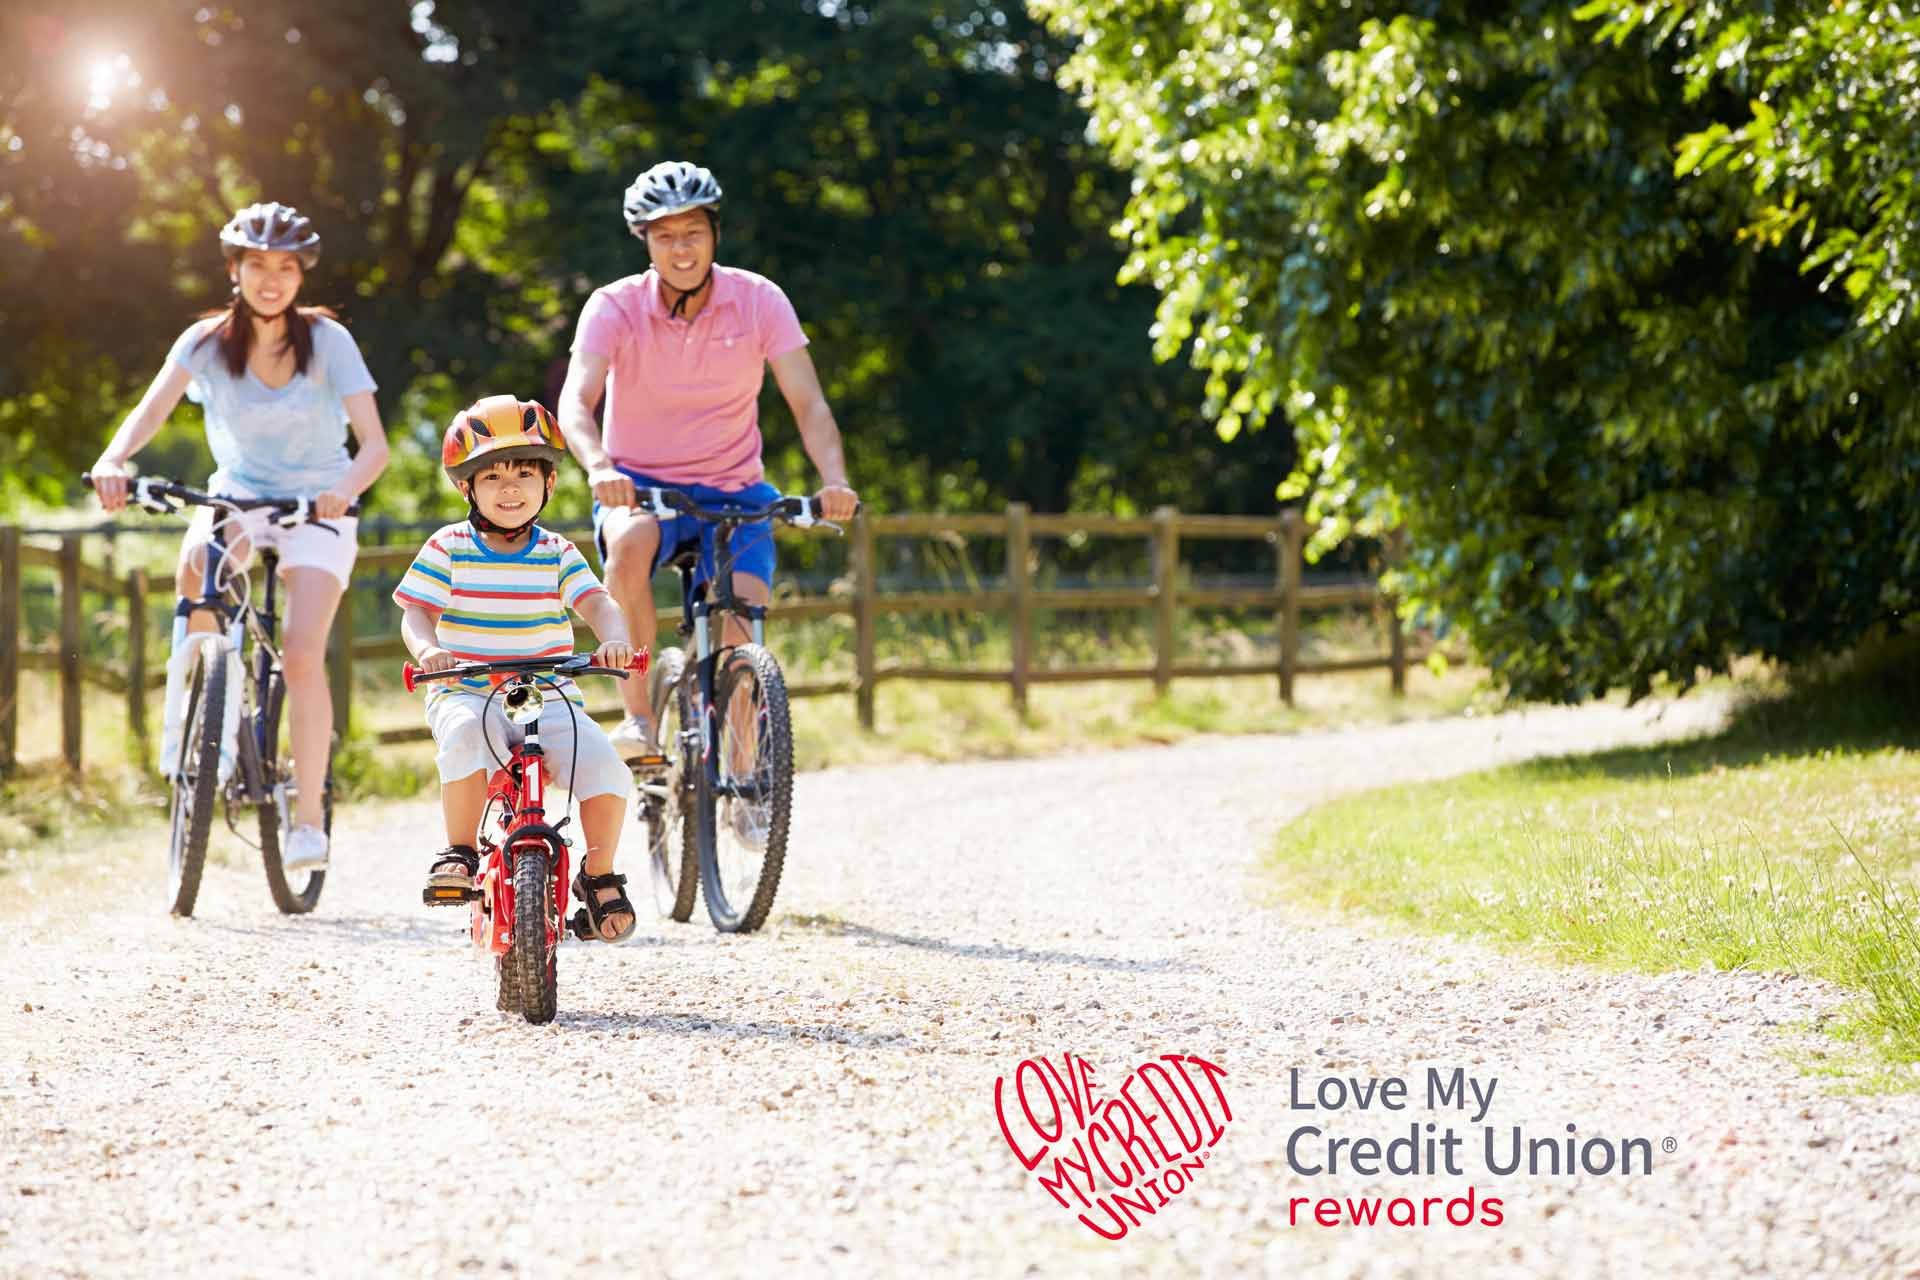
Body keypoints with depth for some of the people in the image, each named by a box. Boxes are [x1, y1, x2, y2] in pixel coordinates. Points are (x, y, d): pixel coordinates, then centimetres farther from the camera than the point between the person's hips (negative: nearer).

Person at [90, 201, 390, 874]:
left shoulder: (327, 340, -13)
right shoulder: (207, 341, -8)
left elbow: (374, 443, -20)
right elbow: (150, 410, -23)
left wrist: (344, 489, -41)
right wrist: (113, 460, -44)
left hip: (316, 504, -2)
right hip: (238, 492, 2)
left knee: (302, 655, -19)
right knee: (197, 563, -34)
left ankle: (308, 819, -10)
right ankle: (193, 709, -16)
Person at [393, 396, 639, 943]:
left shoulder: (558, 554, 7)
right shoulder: (448, 549, 3)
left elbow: (597, 603, -5)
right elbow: (416, 611, -1)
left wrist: (615, 640, -28)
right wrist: (427, 649, -25)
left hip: (549, 697, 2)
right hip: (466, 693, -2)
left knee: (605, 769, -22)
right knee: (466, 734, -38)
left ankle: (600, 877, 4)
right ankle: (461, 851, -19)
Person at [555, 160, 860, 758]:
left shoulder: (758, 300, -8)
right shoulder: (615, 307, -12)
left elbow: (808, 403, -15)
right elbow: (575, 401, -26)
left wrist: (835, 481, -34)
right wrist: (599, 468, -48)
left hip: (733, 493, 1)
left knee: (742, 638, -20)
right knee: (630, 541, -36)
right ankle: (637, 719, -28)